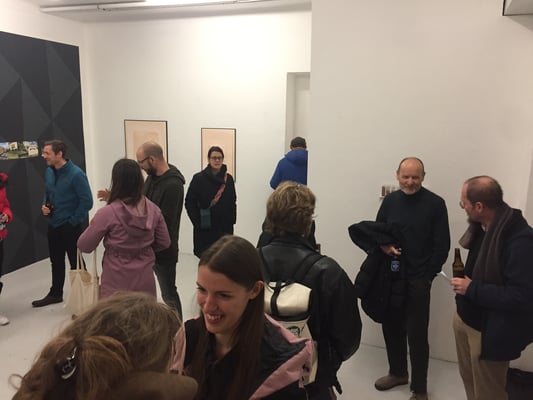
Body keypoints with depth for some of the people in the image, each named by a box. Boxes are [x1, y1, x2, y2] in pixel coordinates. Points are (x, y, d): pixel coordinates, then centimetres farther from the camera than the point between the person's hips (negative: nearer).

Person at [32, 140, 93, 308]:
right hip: (53, 225, 7)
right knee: (56, 261, 20)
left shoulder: (76, 174, -19)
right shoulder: (49, 172, 4)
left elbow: (87, 202, -19)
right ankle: (55, 294, 36)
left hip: (71, 226, -7)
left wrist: (73, 222, -15)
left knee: (76, 262, 5)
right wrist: (44, 205, 1)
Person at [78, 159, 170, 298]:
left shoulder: (107, 213, -17)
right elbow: (164, 243, 6)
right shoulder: (153, 209, -5)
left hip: (117, 285, -3)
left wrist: (92, 226, 12)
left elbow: (84, 246, -5)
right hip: (145, 283, 4)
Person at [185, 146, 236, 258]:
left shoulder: (228, 178, 5)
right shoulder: (199, 178, -4)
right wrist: (198, 222, -9)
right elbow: (189, 203, -4)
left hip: (225, 228, 3)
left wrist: (232, 221, 4)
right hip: (204, 229, -2)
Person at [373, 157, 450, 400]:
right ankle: (398, 372, 35)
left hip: (418, 279, -4)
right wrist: (383, 246, -9)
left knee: (417, 334, 1)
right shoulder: (390, 201, 5)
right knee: (391, 327, 14)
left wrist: (428, 276, -9)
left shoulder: (435, 204, -6)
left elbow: (442, 245, -5)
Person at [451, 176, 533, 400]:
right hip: (465, 318, 8)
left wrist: (472, 289, -25)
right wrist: (464, 278, 2)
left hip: (489, 332, -8)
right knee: (469, 381, 26)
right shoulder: (483, 227, -1)